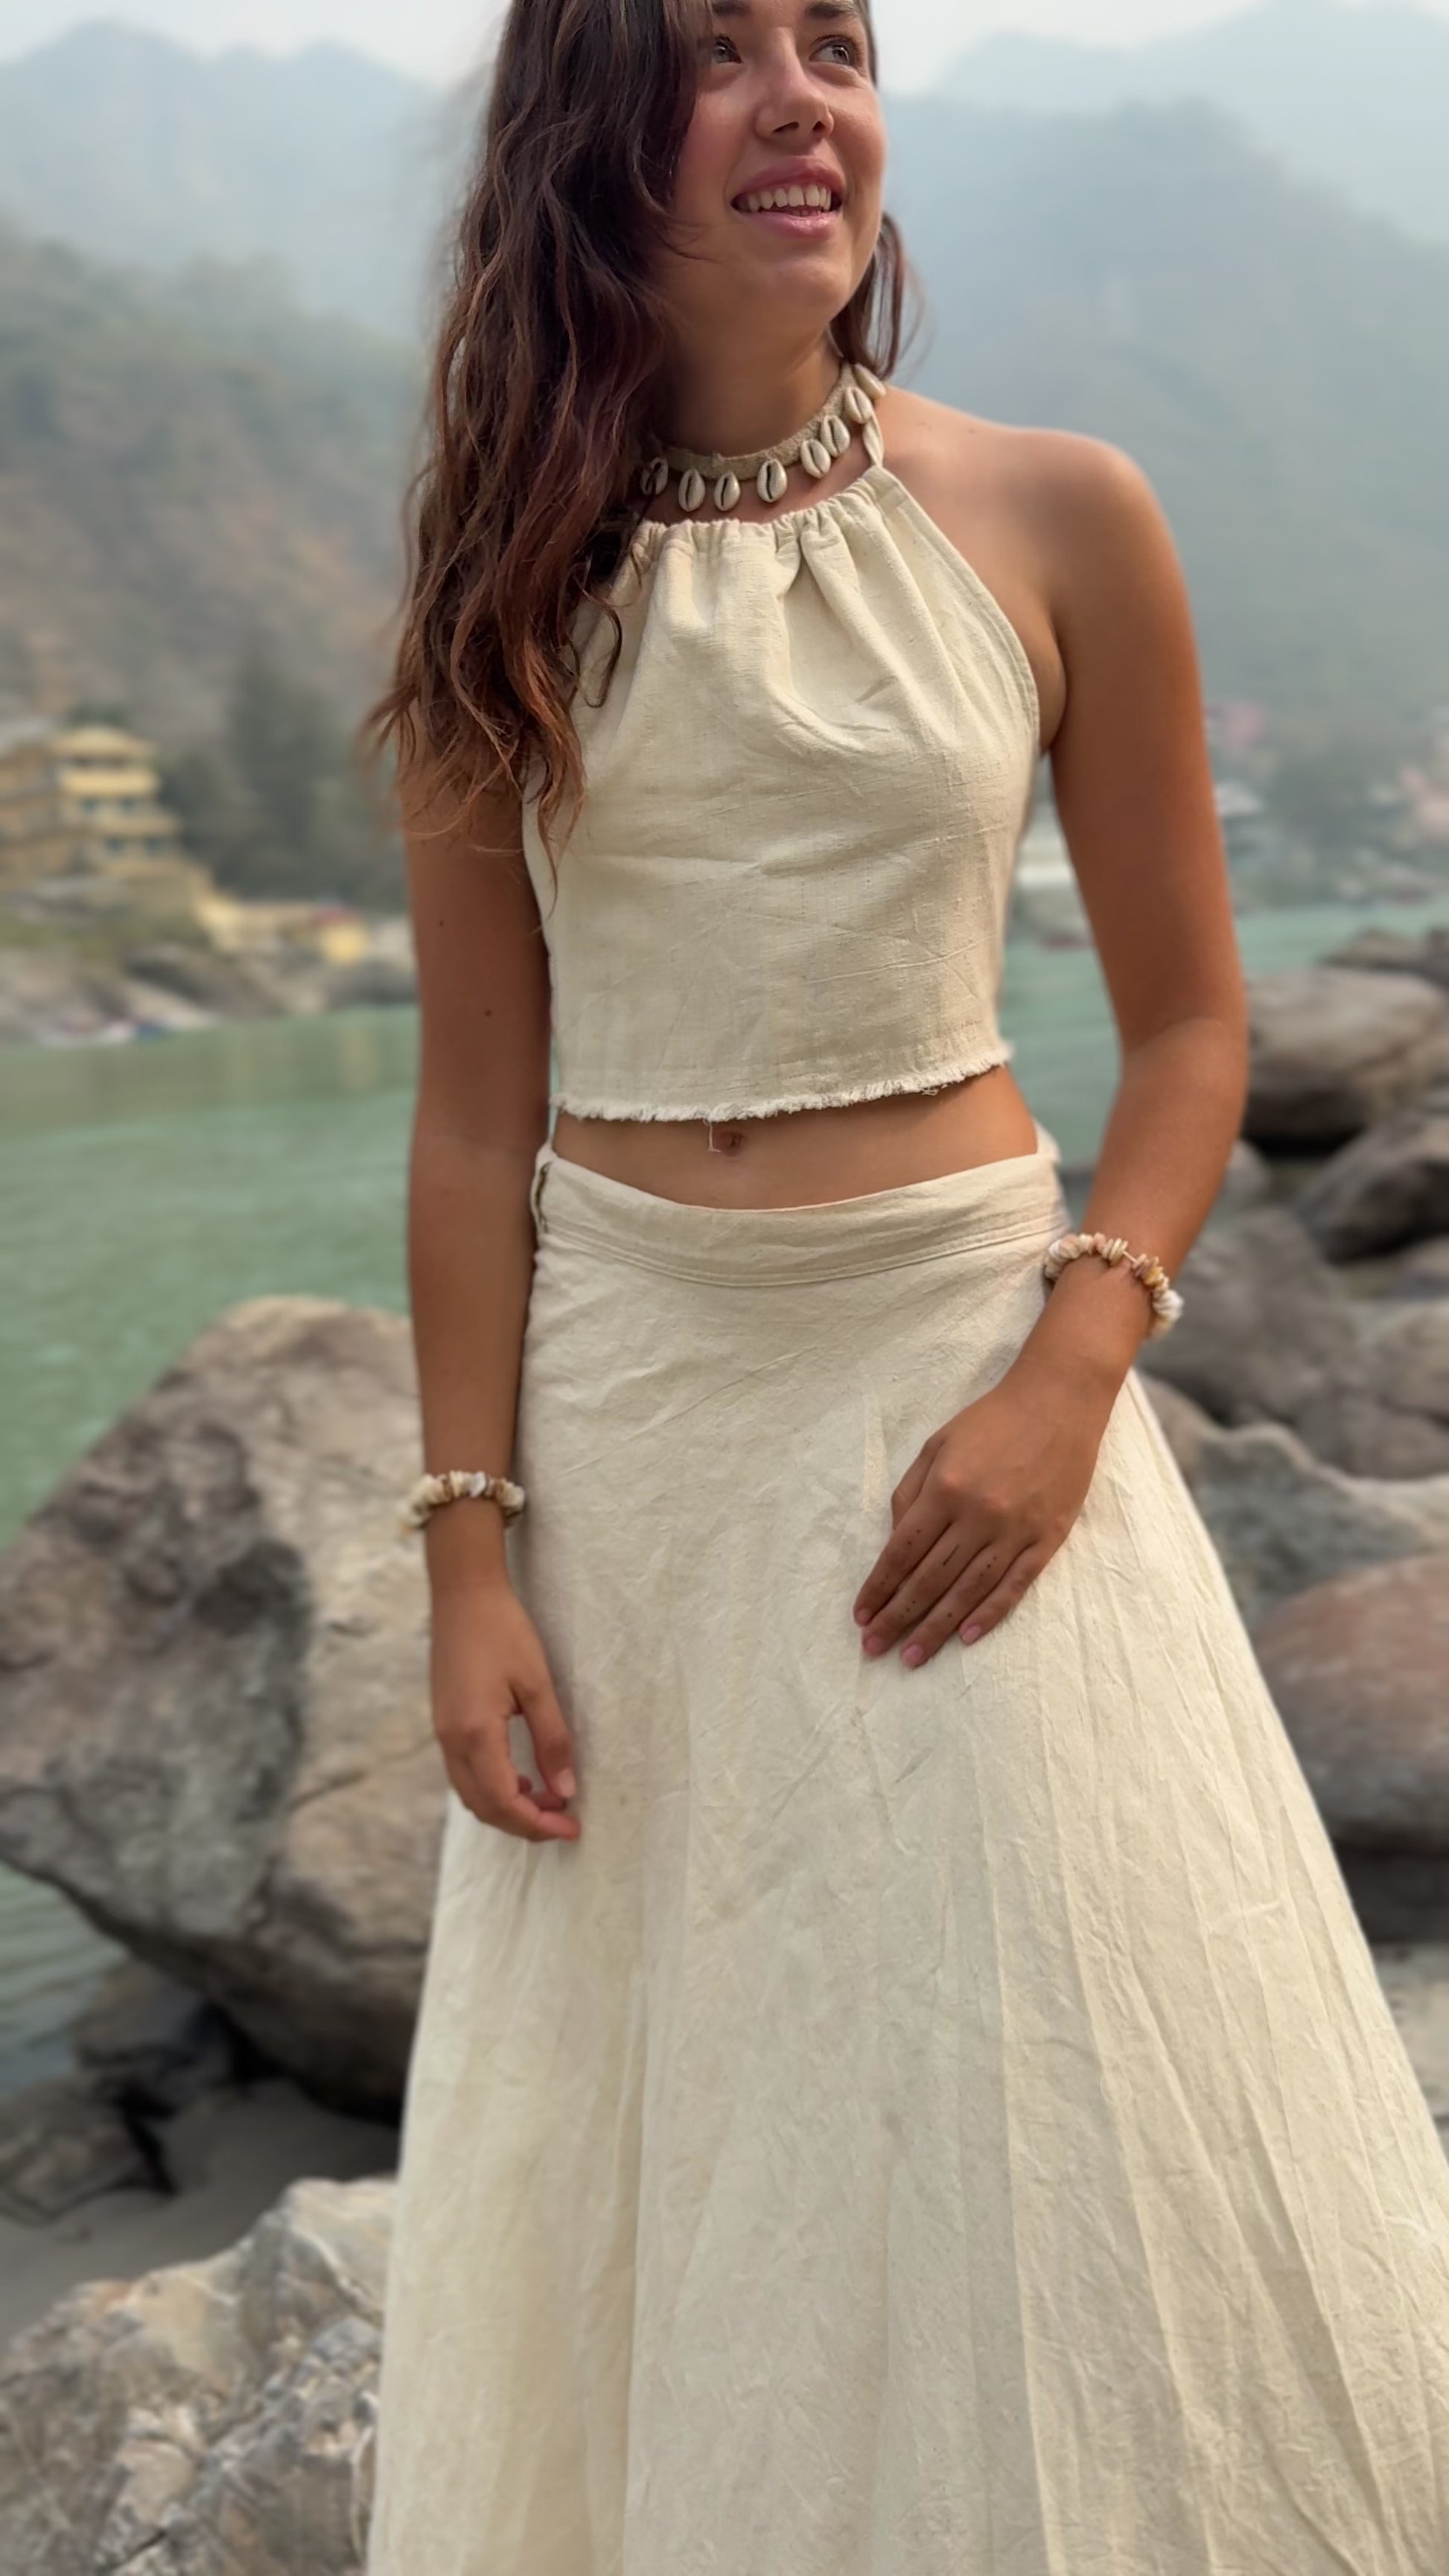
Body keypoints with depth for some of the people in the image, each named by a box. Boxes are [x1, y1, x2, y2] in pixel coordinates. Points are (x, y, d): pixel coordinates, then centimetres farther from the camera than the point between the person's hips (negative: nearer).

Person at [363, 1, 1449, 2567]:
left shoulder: (1054, 521, -3)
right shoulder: (507, 578, 0)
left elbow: (1187, 1020, 2)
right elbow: (475, 1113, 0)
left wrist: (1070, 1372, -13)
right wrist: (468, 1549, -4)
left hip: (960, 1350, -1)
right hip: (618, 1389, 2)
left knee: (1048, 2103, 5)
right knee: (636, 2113, 14)